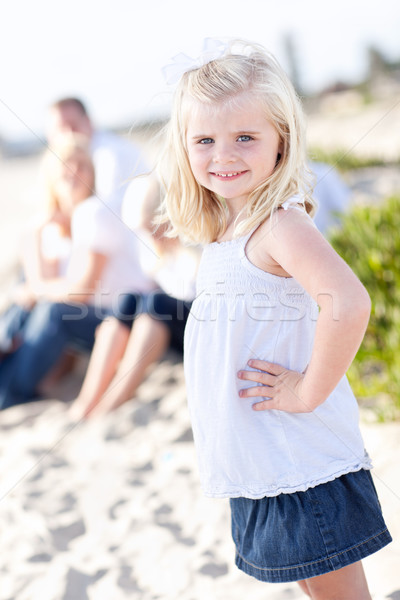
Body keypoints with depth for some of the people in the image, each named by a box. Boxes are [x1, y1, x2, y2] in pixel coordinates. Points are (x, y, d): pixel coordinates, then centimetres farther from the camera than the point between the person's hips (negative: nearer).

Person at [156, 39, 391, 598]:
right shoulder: (224, 228, 7)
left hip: (301, 461, -9)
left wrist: (308, 392, -26)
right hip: (259, 462, 9)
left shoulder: (280, 224, -21)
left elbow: (349, 304, -36)